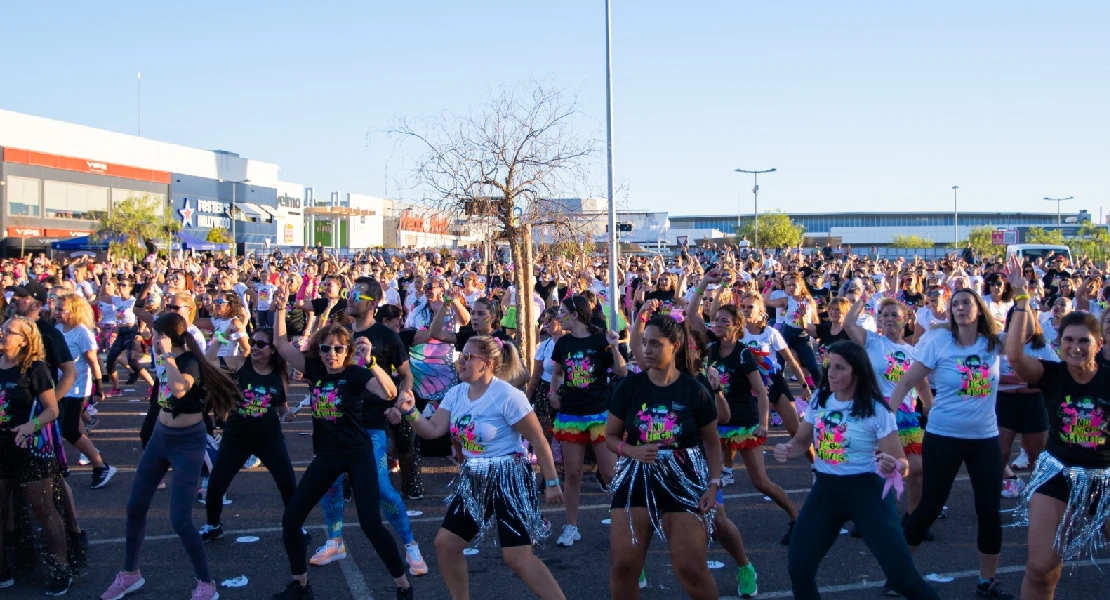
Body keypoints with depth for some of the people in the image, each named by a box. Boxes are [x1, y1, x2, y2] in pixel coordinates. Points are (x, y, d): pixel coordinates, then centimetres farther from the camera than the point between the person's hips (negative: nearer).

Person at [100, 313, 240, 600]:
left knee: (180, 520, -10)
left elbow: (179, 389, -44)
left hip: (187, 442, -8)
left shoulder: (189, 360, -21)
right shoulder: (166, 359, 2)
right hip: (161, 436, 8)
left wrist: (167, 355, -32)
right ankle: (130, 574, 31)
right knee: (135, 507, 12)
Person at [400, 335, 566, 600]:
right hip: (474, 479, 8)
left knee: (517, 557, -12)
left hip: (508, 478, -8)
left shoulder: (508, 396, -18)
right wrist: (410, 412, -16)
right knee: (445, 544, 7)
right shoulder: (456, 393, 4)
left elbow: (538, 441, -14)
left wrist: (551, 482, -12)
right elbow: (433, 430, 1)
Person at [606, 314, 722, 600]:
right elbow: (610, 436, 4)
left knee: (691, 569, -3)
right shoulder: (629, 386, -2)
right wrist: (634, 451, -16)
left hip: (684, 483, -2)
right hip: (636, 481, 2)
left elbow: (712, 442, 5)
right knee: (622, 565, -1)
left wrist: (713, 484, -6)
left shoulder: (694, 390, -5)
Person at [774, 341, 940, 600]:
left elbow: (902, 463, -12)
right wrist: (786, 450, -7)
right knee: (798, 568, 1)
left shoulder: (876, 410, -13)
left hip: (867, 490, -5)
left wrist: (893, 466, -36)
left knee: (902, 576, -12)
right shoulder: (819, 400, 1)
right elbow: (801, 441, 15)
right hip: (825, 489, 5)